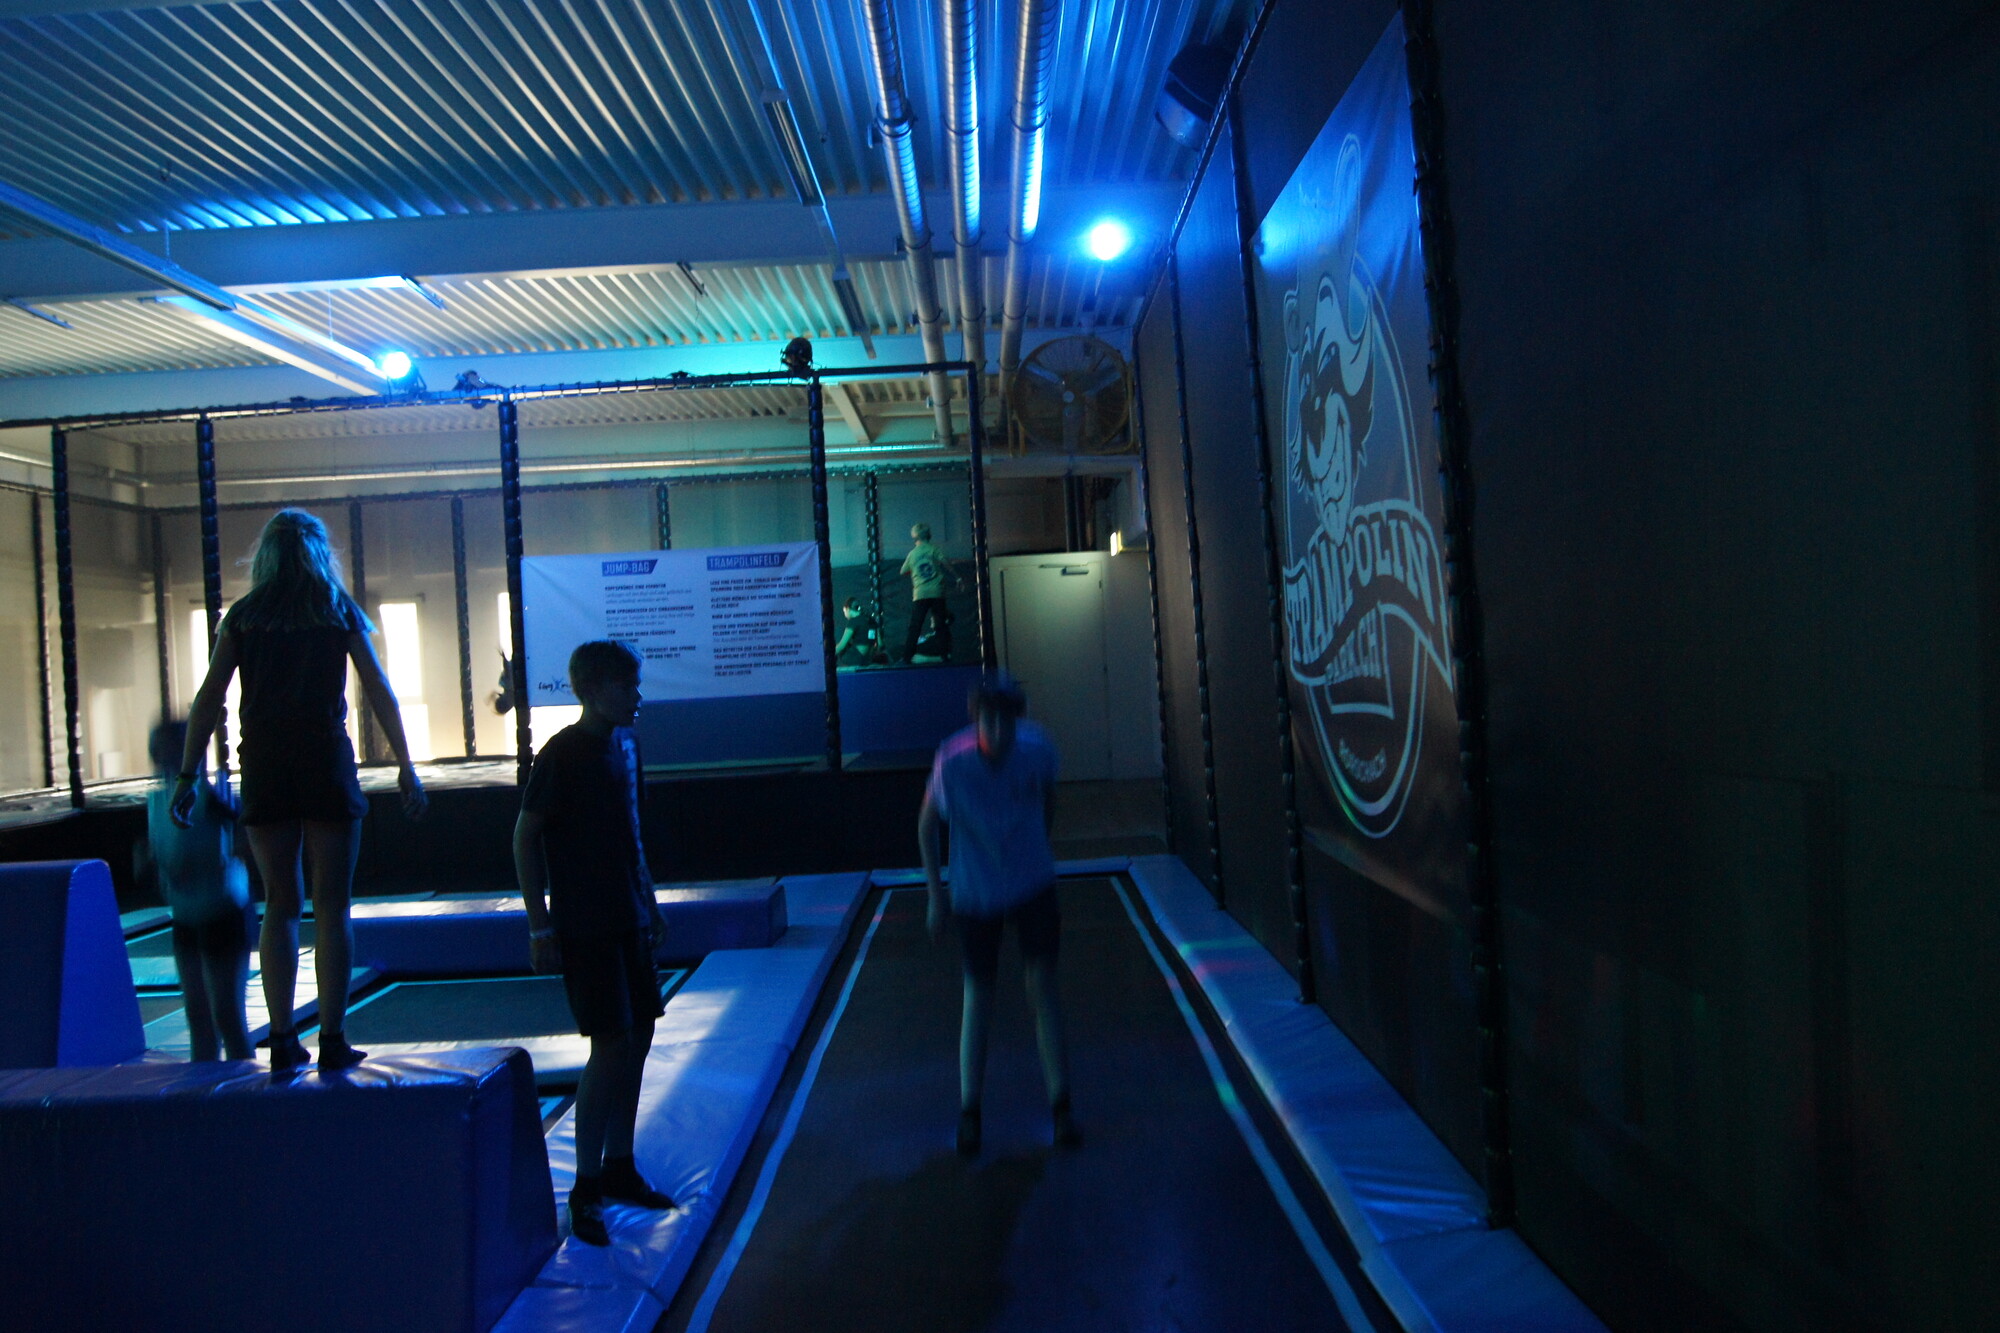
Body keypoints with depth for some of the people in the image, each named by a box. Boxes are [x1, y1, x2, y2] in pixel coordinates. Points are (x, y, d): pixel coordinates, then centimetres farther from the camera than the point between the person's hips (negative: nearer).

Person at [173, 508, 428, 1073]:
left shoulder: (243, 616, 8)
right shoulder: (339, 612, 5)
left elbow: (208, 700, 3)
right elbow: (380, 694, 1)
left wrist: (188, 776, 5)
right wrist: (406, 768, 3)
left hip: (265, 770, 2)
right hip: (327, 763, -2)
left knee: (279, 905, 9)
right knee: (331, 908, 2)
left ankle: (283, 1039, 9)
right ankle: (331, 1039, 1)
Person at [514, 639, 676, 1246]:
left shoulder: (624, 743, 9)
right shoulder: (562, 753, -13)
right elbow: (525, 837, -11)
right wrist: (540, 927, -13)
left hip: (628, 919, 8)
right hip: (584, 926, -8)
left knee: (638, 1037, 11)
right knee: (612, 1046, -7)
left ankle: (620, 1168, 24)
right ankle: (586, 1189, 6)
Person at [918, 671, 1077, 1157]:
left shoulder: (1037, 749, -17)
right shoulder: (951, 762, -22)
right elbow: (927, 826, -7)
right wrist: (936, 896, -7)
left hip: (1033, 886, 1)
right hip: (975, 894, -1)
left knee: (1042, 986, -3)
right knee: (978, 995, 8)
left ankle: (1060, 1106, 9)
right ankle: (969, 1111, 23)